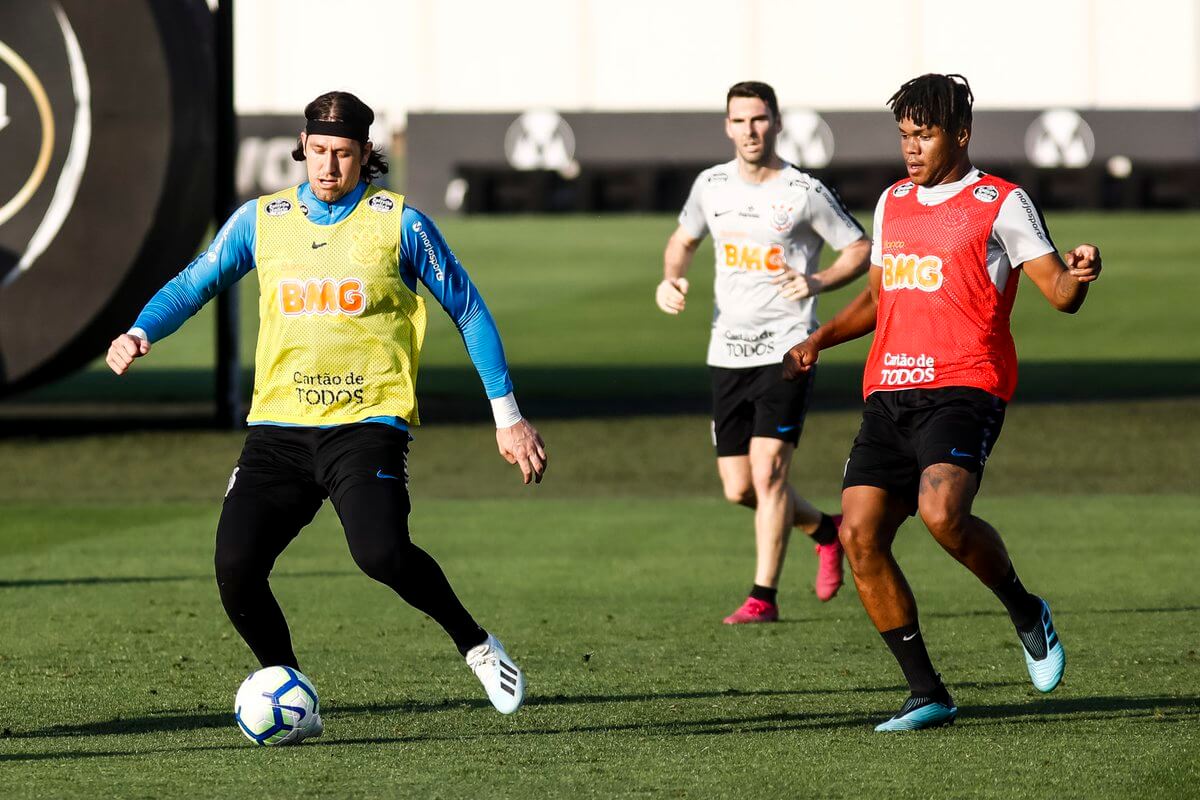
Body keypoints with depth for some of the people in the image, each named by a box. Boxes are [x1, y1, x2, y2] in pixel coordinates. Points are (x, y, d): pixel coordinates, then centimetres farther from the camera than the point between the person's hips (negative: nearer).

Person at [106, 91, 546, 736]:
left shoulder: (399, 223, 2)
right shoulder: (261, 220, 9)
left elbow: (468, 312, 8)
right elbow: (194, 284, 13)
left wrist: (507, 416, 5)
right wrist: (141, 332, -9)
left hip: (367, 422, -3)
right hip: (278, 425, 3)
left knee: (381, 551, -29)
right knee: (235, 569, -14)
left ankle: (475, 646, -3)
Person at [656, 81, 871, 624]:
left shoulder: (806, 193, -8)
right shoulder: (711, 186, 5)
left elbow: (860, 249, 0)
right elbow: (684, 239, 23)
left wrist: (817, 282, -17)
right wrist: (671, 280, 3)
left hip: (786, 349, -5)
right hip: (727, 351, 5)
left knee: (768, 471, -15)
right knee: (739, 488, 6)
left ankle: (764, 596, -6)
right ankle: (825, 530, 33)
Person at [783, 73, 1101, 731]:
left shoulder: (1001, 204, 1)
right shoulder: (892, 203, 19)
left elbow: (1060, 294, -4)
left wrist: (1077, 276, -27)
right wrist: (819, 340, 17)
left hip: (963, 388, -6)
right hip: (888, 395, 6)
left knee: (941, 511, -30)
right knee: (859, 535, -8)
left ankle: (1026, 613, -2)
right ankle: (927, 694, 1)